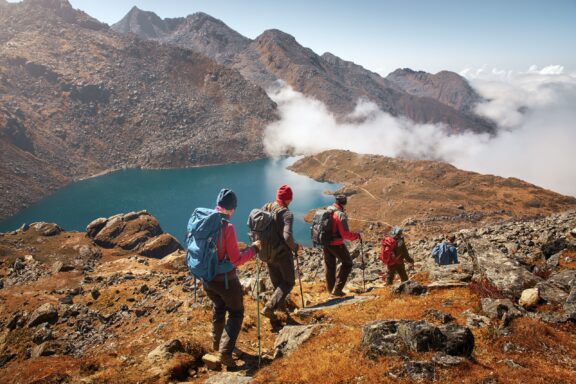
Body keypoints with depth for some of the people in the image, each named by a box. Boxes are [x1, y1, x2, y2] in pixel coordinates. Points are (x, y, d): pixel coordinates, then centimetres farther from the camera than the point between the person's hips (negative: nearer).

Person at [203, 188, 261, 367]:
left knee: (218, 308, 29)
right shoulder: (227, 227, -24)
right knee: (236, 313, 13)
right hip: (225, 279, -6)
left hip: (207, 277, 6)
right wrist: (253, 249, -7)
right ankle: (225, 352, 4)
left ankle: (216, 343, 44)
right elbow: (236, 260, -20)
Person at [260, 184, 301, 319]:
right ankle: (269, 308, -2)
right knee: (288, 282, 10)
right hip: (282, 253, -6)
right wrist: (295, 247, -12)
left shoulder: (266, 208, -3)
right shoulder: (287, 214, -21)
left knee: (277, 281, 24)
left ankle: (281, 304, 41)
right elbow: (287, 237, -31)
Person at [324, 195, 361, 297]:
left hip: (326, 244, 7)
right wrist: (356, 235, -7)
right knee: (347, 264, 9)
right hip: (337, 245, -7)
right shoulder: (340, 215, -20)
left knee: (330, 266, 20)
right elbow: (345, 234, -23)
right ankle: (337, 289, 3)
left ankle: (330, 289, 33)